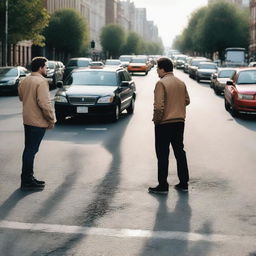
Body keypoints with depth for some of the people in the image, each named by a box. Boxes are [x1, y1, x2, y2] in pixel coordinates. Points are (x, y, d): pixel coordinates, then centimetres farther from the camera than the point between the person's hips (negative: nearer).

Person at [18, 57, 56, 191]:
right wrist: (51, 119, -14)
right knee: (31, 150, -4)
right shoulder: (41, 82, -17)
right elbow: (44, 103, -23)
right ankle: (27, 182, 0)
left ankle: (28, 178, 24)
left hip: (27, 119, 9)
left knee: (29, 149, 16)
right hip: (38, 121, -9)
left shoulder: (24, 81, 9)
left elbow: (21, 97, 22)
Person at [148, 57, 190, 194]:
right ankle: (183, 183, 17)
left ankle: (163, 186, 4)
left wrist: (156, 120, -8)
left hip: (164, 123, -7)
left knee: (162, 155, 1)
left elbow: (159, 106, -21)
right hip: (179, 122, 7)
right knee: (180, 152, 13)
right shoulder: (181, 83, 7)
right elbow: (187, 101, 14)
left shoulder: (161, 83, -15)